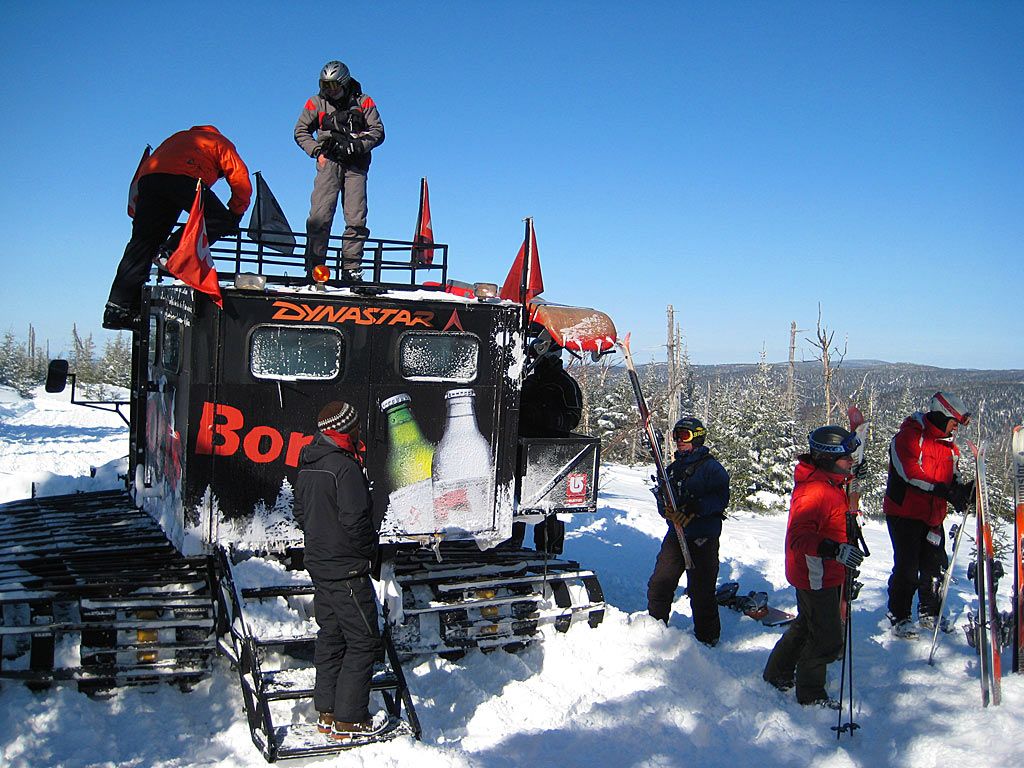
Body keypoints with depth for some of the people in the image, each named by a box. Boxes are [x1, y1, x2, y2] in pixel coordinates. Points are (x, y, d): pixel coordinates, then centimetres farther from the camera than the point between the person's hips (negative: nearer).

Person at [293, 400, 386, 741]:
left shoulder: (307, 465, 7)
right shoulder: (345, 467, -21)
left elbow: (301, 513, 16)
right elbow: (356, 521, -23)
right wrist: (369, 548, -7)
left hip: (319, 564, 9)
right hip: (347, 571, -9)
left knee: (330, 637, 17)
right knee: (363, 641, 1)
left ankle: (326, 714, 24)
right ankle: (348, 720, 5)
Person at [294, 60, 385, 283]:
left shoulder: (363, 102, 7)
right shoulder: (316, 103, 10)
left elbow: (377, 132, 4)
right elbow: (301, 131, 15)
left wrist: (356, 145, -12)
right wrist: (317, 151, 0)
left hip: (356, 165, 0)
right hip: (329, 162, 0)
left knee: (356, 219, -5)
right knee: (320, 216, -13)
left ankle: (351, 269, -1)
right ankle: (314, 267, -11)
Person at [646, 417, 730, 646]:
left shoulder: (711, 467, -4)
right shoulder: (673, 468, 16)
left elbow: (721, 498, -16)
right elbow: (664, 504, 17)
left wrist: (696, 507, -28)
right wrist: (665, 505, -7)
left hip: (703, 540, -6)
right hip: (676, 536, 6)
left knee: (701, 591, 0)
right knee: (659, 585, 8)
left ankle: (707, 638, 15)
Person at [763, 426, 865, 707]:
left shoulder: (830, 484, 6)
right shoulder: (814, 491, -28)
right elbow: (800, 536, -36)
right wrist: (834, 549, -47)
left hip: (823, 572, 11)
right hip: (815, 575, -11)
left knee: (807, 624, 25)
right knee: (827, 637, 0)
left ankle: (778, 673, 41)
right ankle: (810, 694, 18)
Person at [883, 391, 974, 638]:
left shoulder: (949, 446, 13)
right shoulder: (908, 437, -14)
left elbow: (952, 478, 15)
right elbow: (911, 474, -24)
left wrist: (965, 489, -9)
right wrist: (946, 491, -31)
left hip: (933, 517, 7)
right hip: (904, 513, -7)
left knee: (936, 566, 11)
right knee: (907, 567, -4)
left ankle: (929, 615, 27)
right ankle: (898, 618, 9)